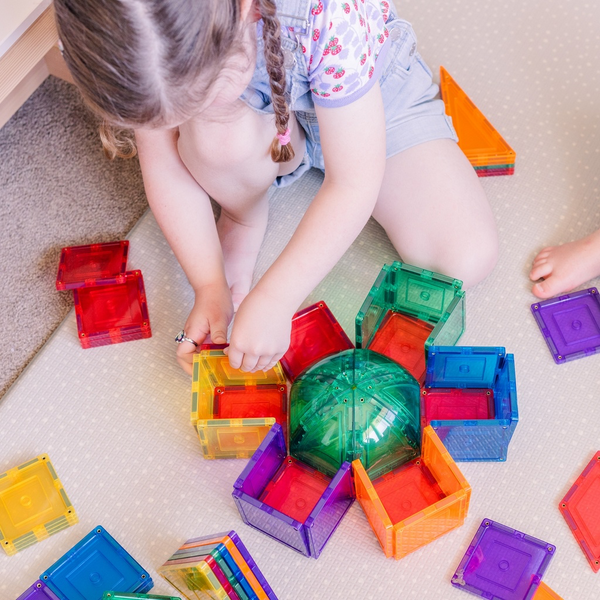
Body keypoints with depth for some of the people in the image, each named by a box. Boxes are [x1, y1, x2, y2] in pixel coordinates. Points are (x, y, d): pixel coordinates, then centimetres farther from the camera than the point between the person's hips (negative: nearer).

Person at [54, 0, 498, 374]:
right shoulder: (138, 41, -30)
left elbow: (355, 182, -35)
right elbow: (163, 164, -17)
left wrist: (272, 301, -35)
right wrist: (210, 285, -23)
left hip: (374, 97, -1)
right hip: (262, 120, 1)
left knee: (469, 259, -15)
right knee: (220, 138, -37)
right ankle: (244, 218, 1)